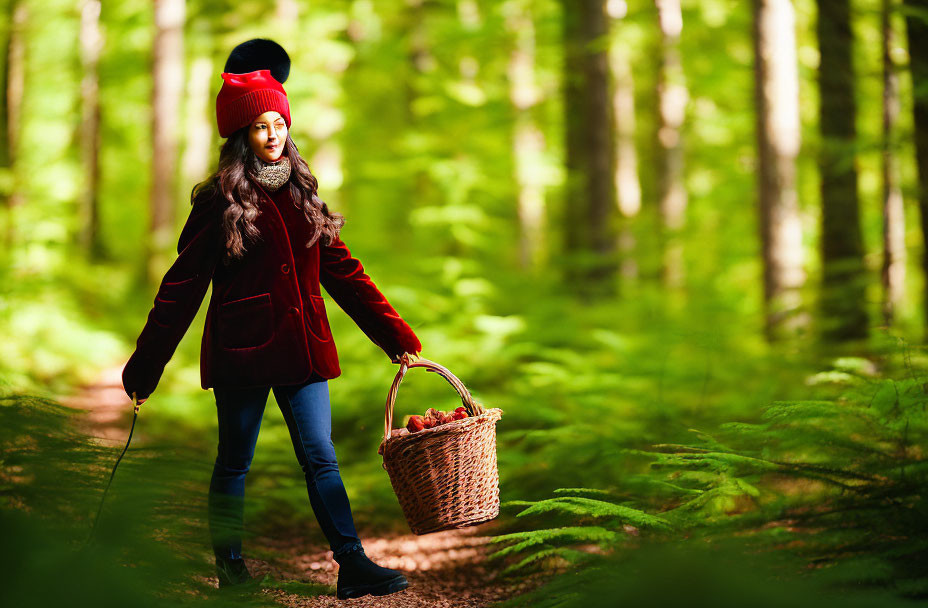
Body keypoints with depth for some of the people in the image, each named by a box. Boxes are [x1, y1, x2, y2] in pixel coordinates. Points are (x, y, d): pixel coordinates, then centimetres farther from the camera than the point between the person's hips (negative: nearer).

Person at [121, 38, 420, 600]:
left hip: (301, 344, 4)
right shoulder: (220, 202, -3)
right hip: (241, 348, -4)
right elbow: (182, 286, -3)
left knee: (321, 457, 0)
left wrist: (396, 335, 7)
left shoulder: (303, 196, 12)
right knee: (234, 463, 6)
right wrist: (145, 364, -6)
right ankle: (230, 566, 18)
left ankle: (354, 565, -2)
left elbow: (343, 272, 13)